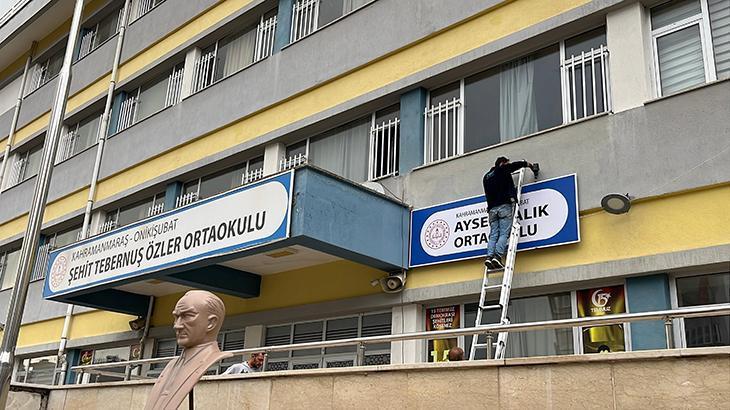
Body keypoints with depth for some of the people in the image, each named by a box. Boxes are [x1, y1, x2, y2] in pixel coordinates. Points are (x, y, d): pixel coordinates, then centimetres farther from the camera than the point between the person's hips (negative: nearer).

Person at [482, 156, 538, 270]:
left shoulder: (486, 177, 26)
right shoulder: (502, 170, 10)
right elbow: (519, 164, 16)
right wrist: (531, 166, 33)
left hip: (492, 208, 5)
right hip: (504, 206, -5)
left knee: (493, 235, -2)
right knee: (504, 233, -11)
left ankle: (489, 256, -20)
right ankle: (498, 256, -27)